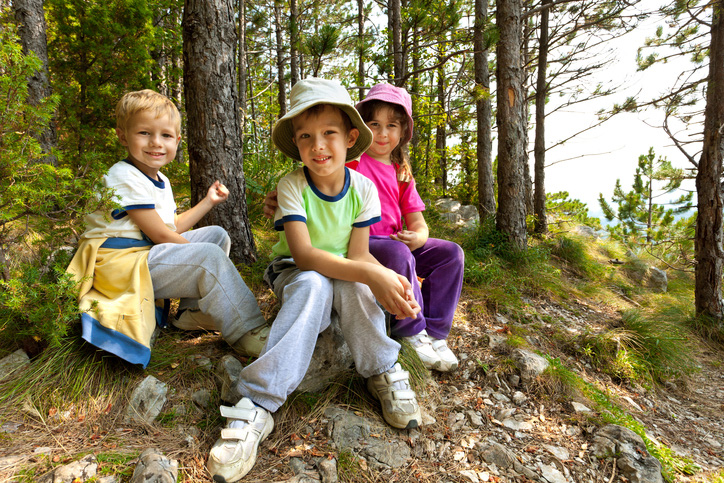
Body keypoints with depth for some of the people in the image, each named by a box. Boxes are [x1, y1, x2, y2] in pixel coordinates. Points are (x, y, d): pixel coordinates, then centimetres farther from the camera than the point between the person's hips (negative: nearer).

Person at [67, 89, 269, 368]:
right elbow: (159, 234, -19)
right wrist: (198, 256, -10)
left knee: (217, 234, 10)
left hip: (151, 252, 10)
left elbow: (172, 228, 16)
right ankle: (247, 332, -23)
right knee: (209, 256, -27)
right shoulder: (125, 177, -16)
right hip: (121, 264, -10)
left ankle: (195, 309, 5)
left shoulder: (160, 180, 16)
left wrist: (208, 202, 19)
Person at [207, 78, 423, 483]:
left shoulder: (363, 188, -10)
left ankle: (384, 373, -14)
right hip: (296, 274, -2)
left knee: (354, 285, -34)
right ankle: (256, 407, -38)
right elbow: (303, 254, -29)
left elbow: (357, 253, -12)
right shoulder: (292, 186, -18)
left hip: (344, 275, 2)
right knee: (314, 284, -37)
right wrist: (371, 274, -41)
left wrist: (389, 278, -34)